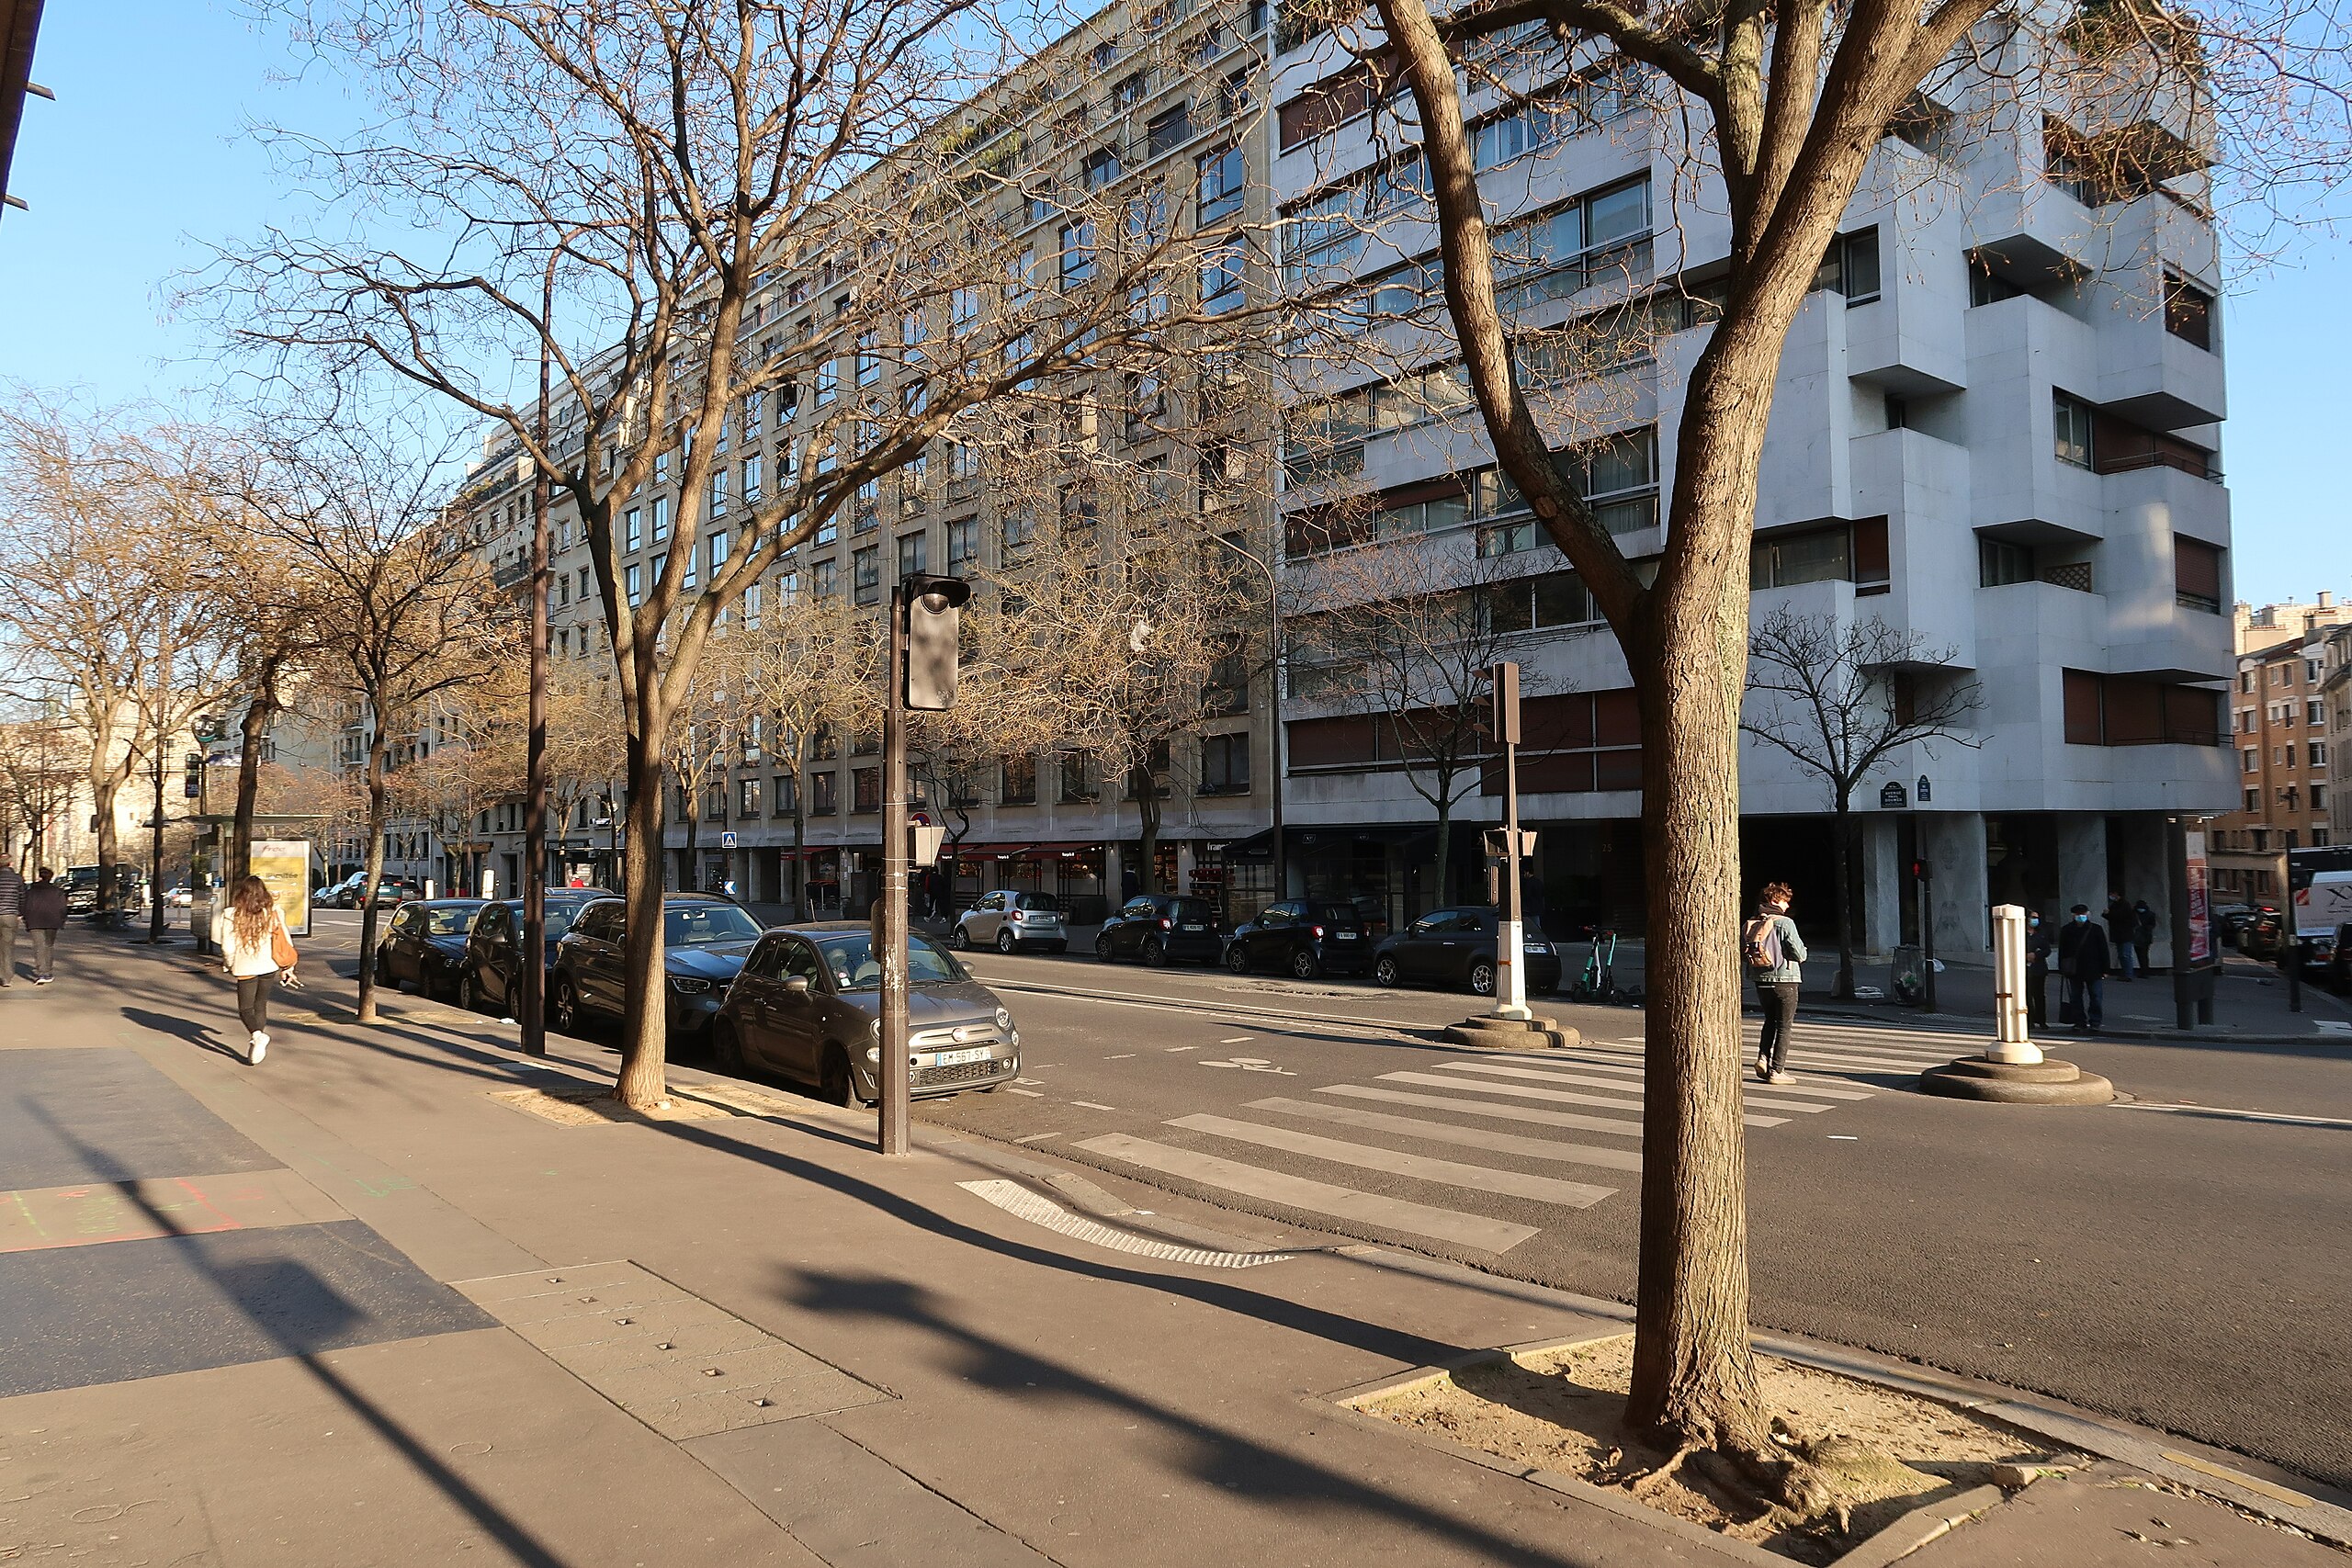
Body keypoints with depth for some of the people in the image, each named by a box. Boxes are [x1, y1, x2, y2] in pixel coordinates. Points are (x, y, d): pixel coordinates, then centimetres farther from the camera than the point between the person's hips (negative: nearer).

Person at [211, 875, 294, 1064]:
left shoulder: (231, 915, -10)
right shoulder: (273, 912, -2)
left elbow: (228, 947, -11)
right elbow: (286, 941, 1)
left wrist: (229, 964, 9)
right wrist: (288, 967, 12)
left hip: (246, 968, -3)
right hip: (269, 966, 3)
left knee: (246, 1008, 7)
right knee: (261, 1005, 17)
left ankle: (257, 1035, -21)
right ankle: (256, 1048, 20)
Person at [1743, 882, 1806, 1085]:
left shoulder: (1749, 925, 3)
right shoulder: (1785, 923, -13)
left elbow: (1741, 956, 5)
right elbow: (1799, 954, -14)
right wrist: (1801, 949, 7)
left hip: (1761, 982, 5)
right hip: (1784, 980, -5)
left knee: (1770, 1020, 23)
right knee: (1784, 1026, 5)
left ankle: (1763, 1058, 8)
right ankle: (1777, 1071, 5)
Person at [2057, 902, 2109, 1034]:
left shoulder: (2096, 929, 0)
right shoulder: (2067, 931, 3)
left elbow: (2103, 950, 2)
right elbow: (2062, 951, 7)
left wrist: (2105, 969, -2)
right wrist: (2062, 970, 4)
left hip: (2093, 970, -1)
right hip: (2074, 972, 1)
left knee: (2096, 997, -1)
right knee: (2075, 998, 6)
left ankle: (2095, 1022, 8)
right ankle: (2080, 1023, 15)